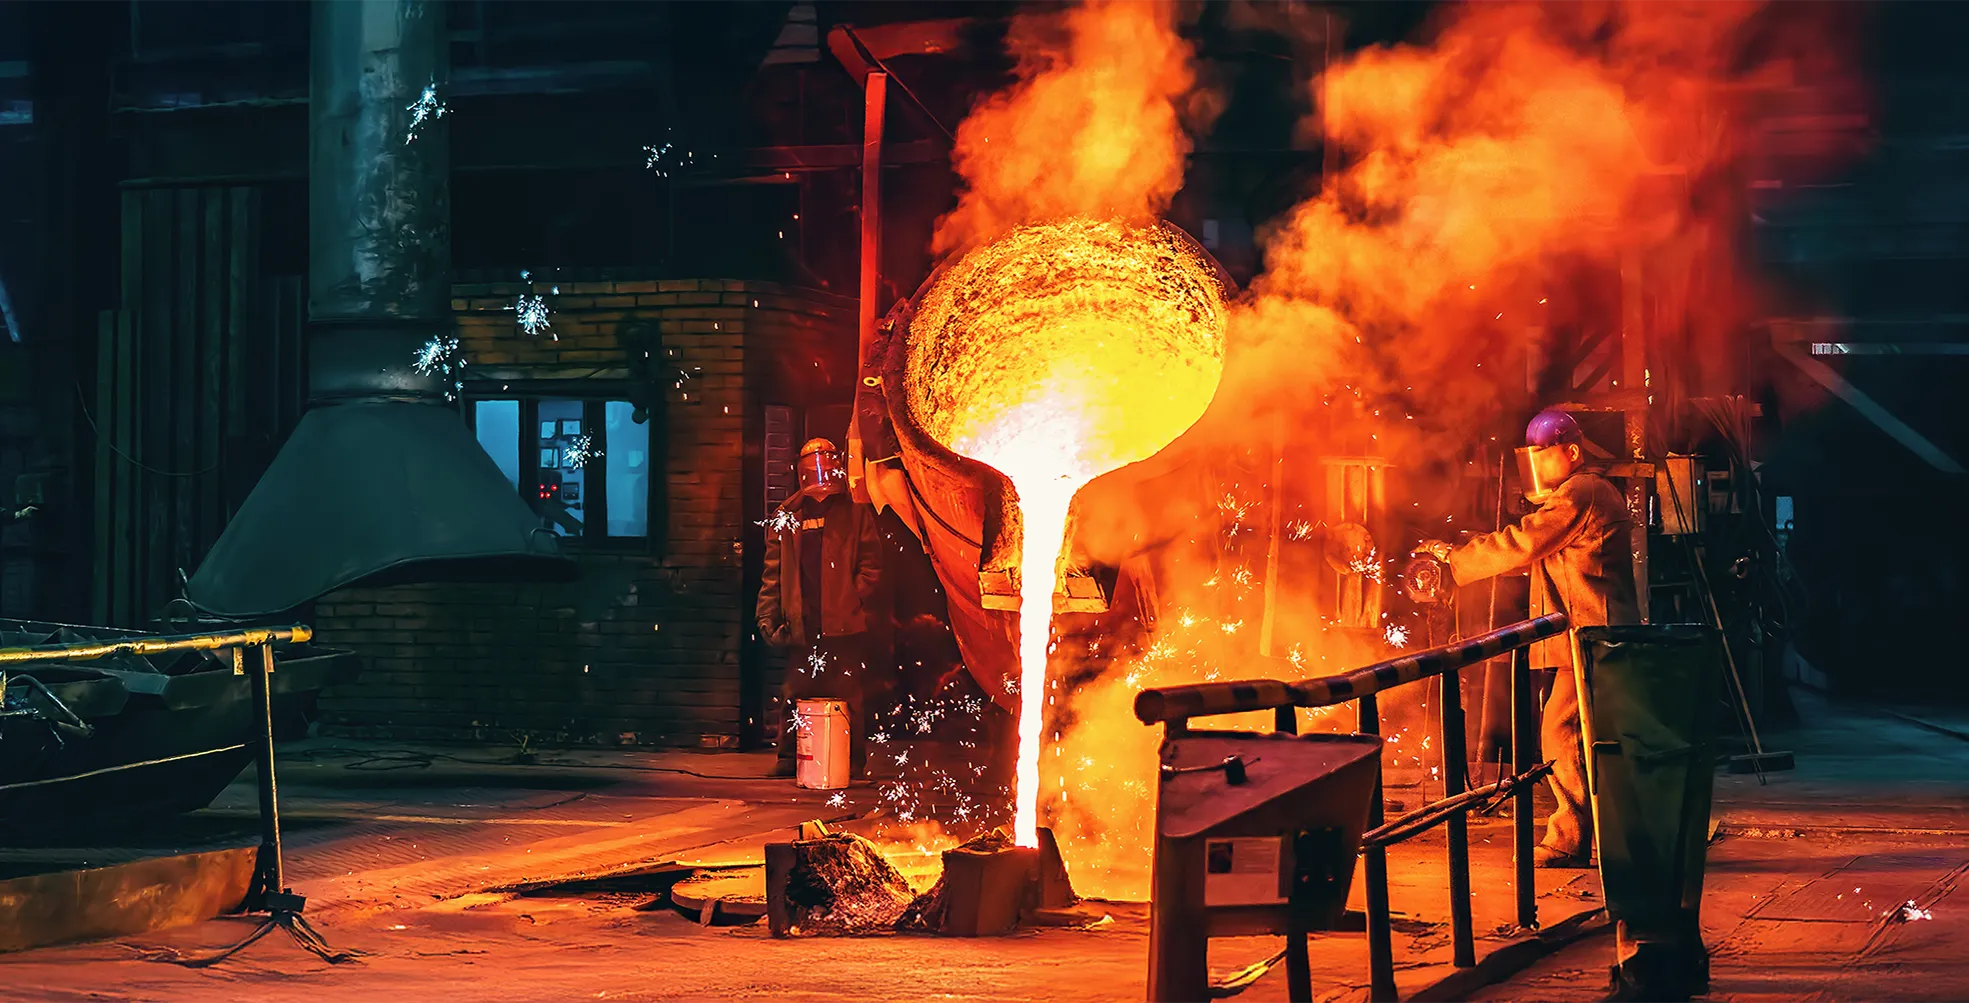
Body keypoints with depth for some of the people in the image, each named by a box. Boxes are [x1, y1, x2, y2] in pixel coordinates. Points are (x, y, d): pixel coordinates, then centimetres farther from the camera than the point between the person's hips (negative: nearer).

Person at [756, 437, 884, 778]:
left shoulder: (855, 513, 8)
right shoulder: (787, 517, 14)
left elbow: (871, 562, 5)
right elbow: (773, 571, 14)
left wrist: (856, 600, -8)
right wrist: (768, 614, 6)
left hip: (845, 623, -2)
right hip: (803, 625, 2)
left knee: (849, 696, -2)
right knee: (795, 695, 5)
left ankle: (853, 761, 5)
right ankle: (790, 759, 15)